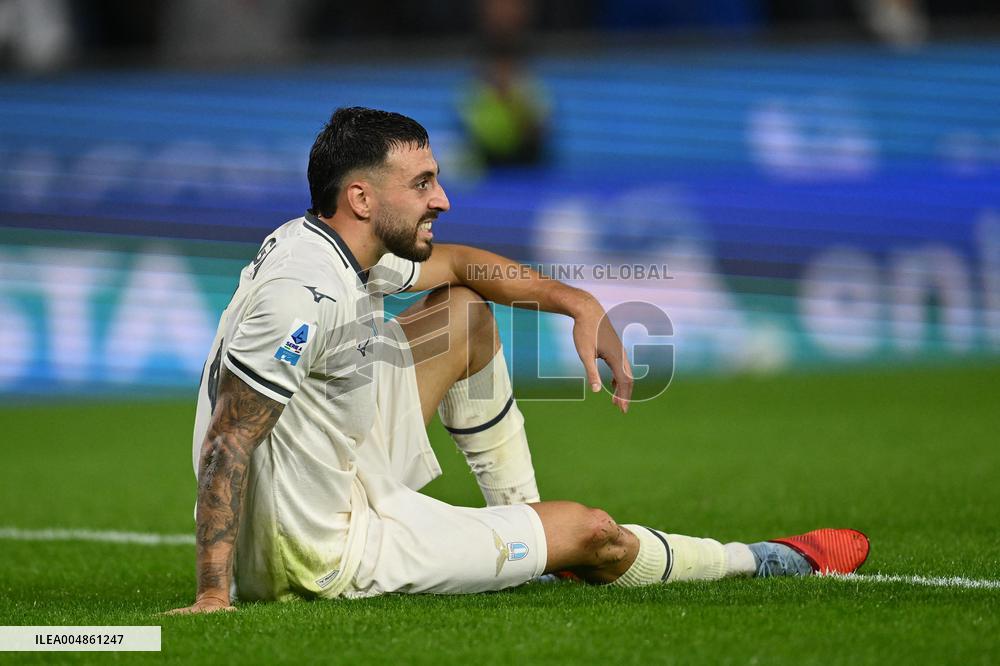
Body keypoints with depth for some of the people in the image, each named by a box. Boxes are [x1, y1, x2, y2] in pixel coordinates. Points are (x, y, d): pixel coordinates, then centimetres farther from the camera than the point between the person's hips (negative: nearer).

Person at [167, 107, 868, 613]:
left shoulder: (347, 246, -1)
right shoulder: (302, 293, -30)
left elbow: (455, 263, 18)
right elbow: (227, 445, -31)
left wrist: (579, 303, 8)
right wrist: (213, 596, -35)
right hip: (324, 556, -9)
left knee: (463, 311, 17)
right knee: (588, 531, 3)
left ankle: (521, 516, 27)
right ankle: (765, 563, 28)